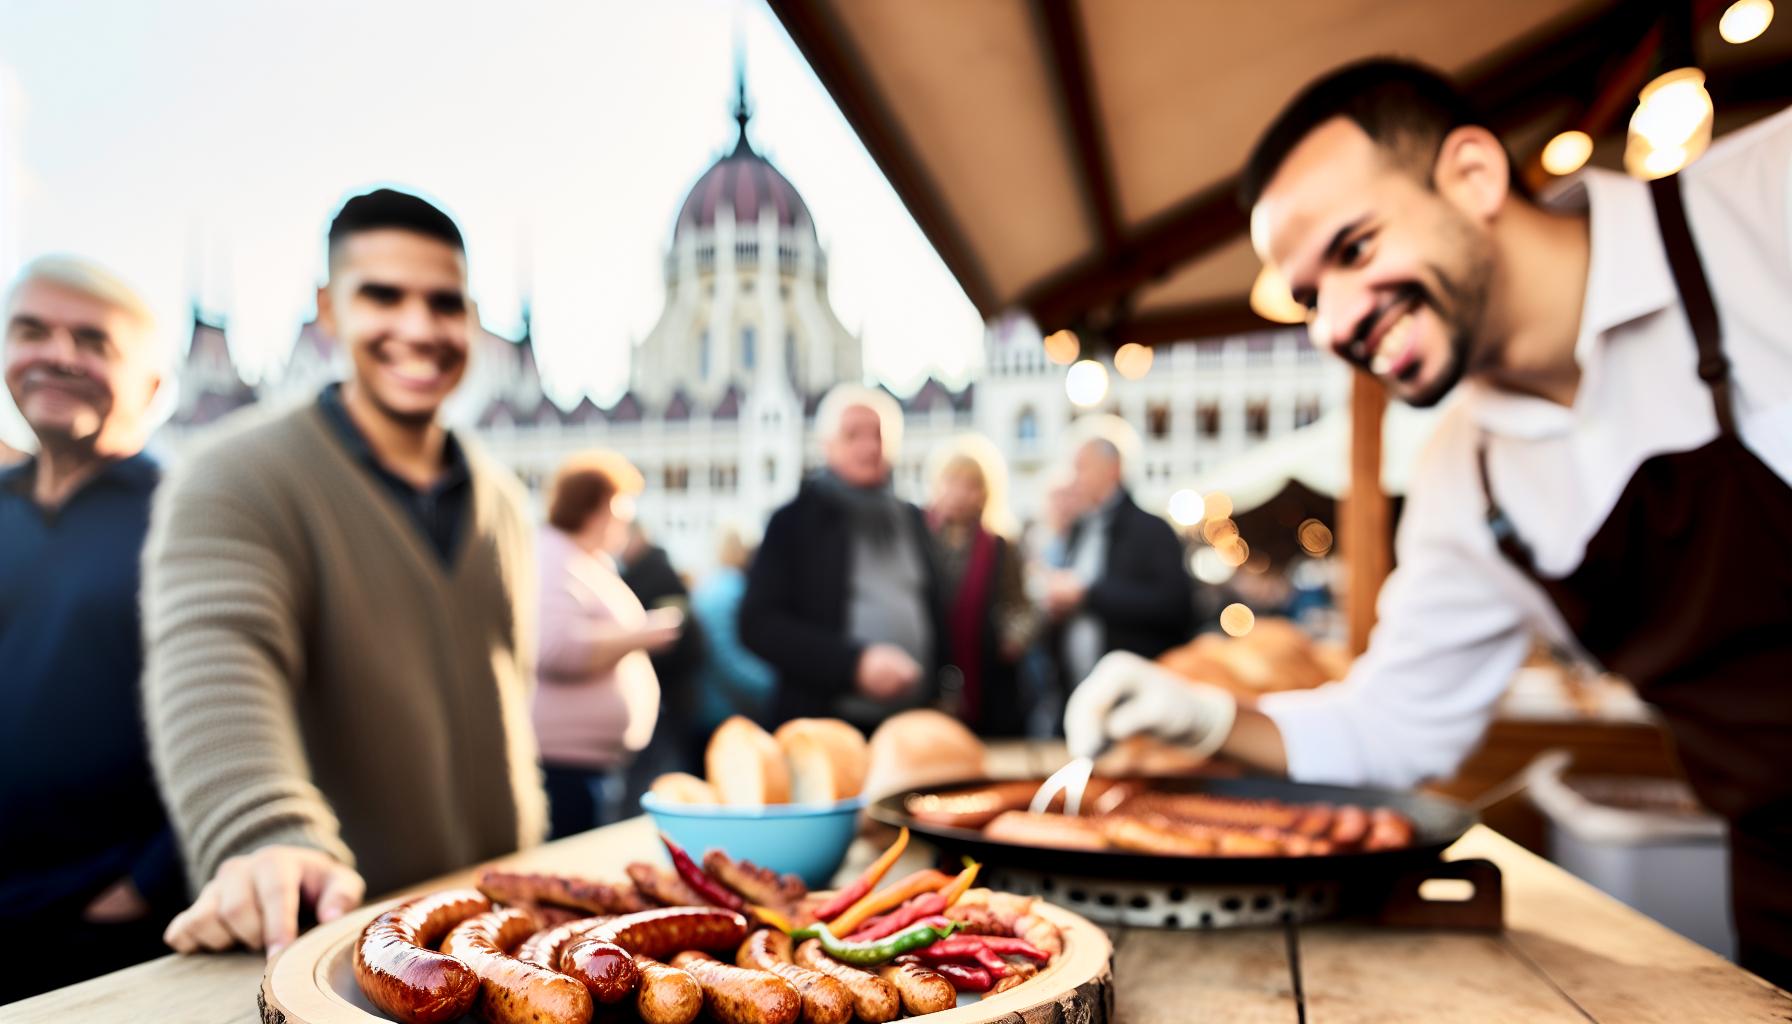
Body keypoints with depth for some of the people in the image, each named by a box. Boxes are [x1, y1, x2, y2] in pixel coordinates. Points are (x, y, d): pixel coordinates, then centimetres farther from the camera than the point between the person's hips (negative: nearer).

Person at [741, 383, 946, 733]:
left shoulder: (911, 519, 15)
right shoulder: (794, 521, 0)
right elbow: (758, 624, -7)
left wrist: (941, 691, 7)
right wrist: (854, 662, -17)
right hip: (825, 730, -4)